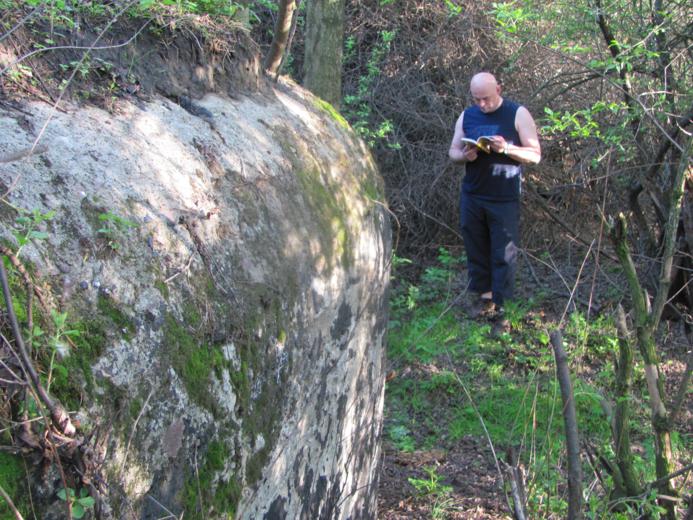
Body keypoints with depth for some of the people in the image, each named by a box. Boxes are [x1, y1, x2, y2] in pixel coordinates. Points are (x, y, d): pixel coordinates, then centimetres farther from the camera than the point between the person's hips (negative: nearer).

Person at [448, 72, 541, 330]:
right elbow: (453, 151, 11)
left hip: (505, 199, -4)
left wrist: (506, 148, -23)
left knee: (504, 253, -3)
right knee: (476, 249, 10)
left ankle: (500, 306, 3)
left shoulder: (518, 114, -4)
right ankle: (483, 294, 24)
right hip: (472, 196, 4)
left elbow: (535, 154, -6)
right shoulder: (467, 116, 7)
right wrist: (464, 156, -13)